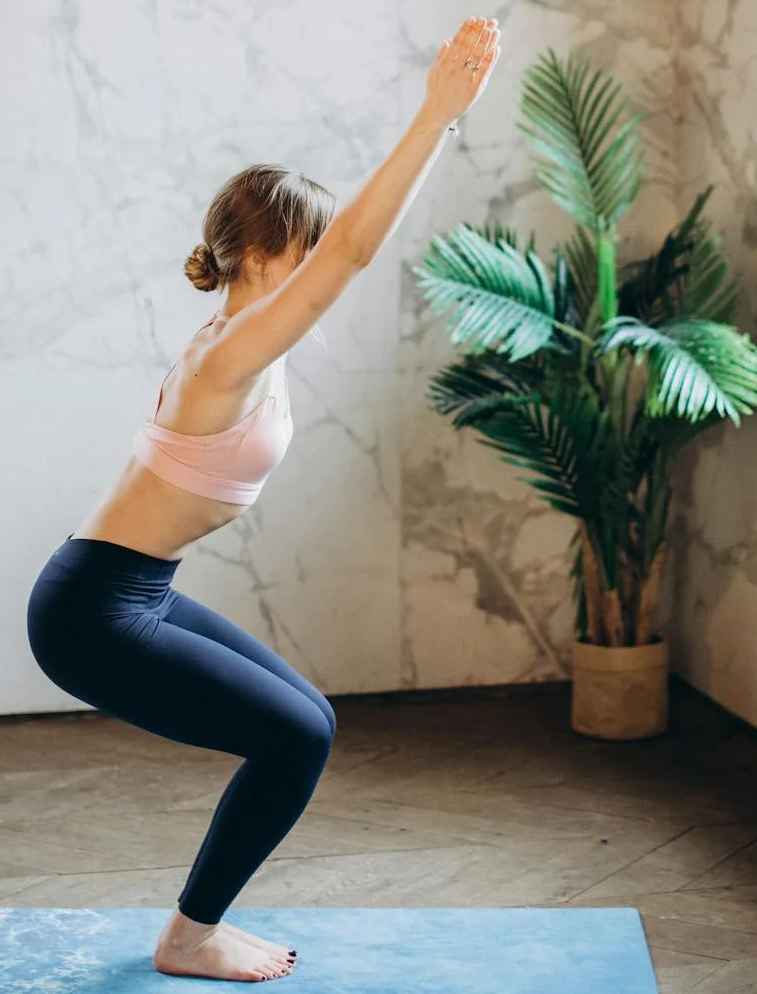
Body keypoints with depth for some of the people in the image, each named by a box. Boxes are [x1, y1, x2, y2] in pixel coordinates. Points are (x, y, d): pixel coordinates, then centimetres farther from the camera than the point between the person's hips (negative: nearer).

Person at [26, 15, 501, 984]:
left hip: (133, 596, 10)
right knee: (298, 737, -5)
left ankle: (197, 923, 22)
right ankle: (191, 939, 12)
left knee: (304, 721, 12)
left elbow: (344, 242, 14)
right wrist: (438, 112, -34)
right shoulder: (231, 359, -21)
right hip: (94, 613, -10)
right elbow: (352, 248, -31)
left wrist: (441, 113, 14)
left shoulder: (239, 345, 6)